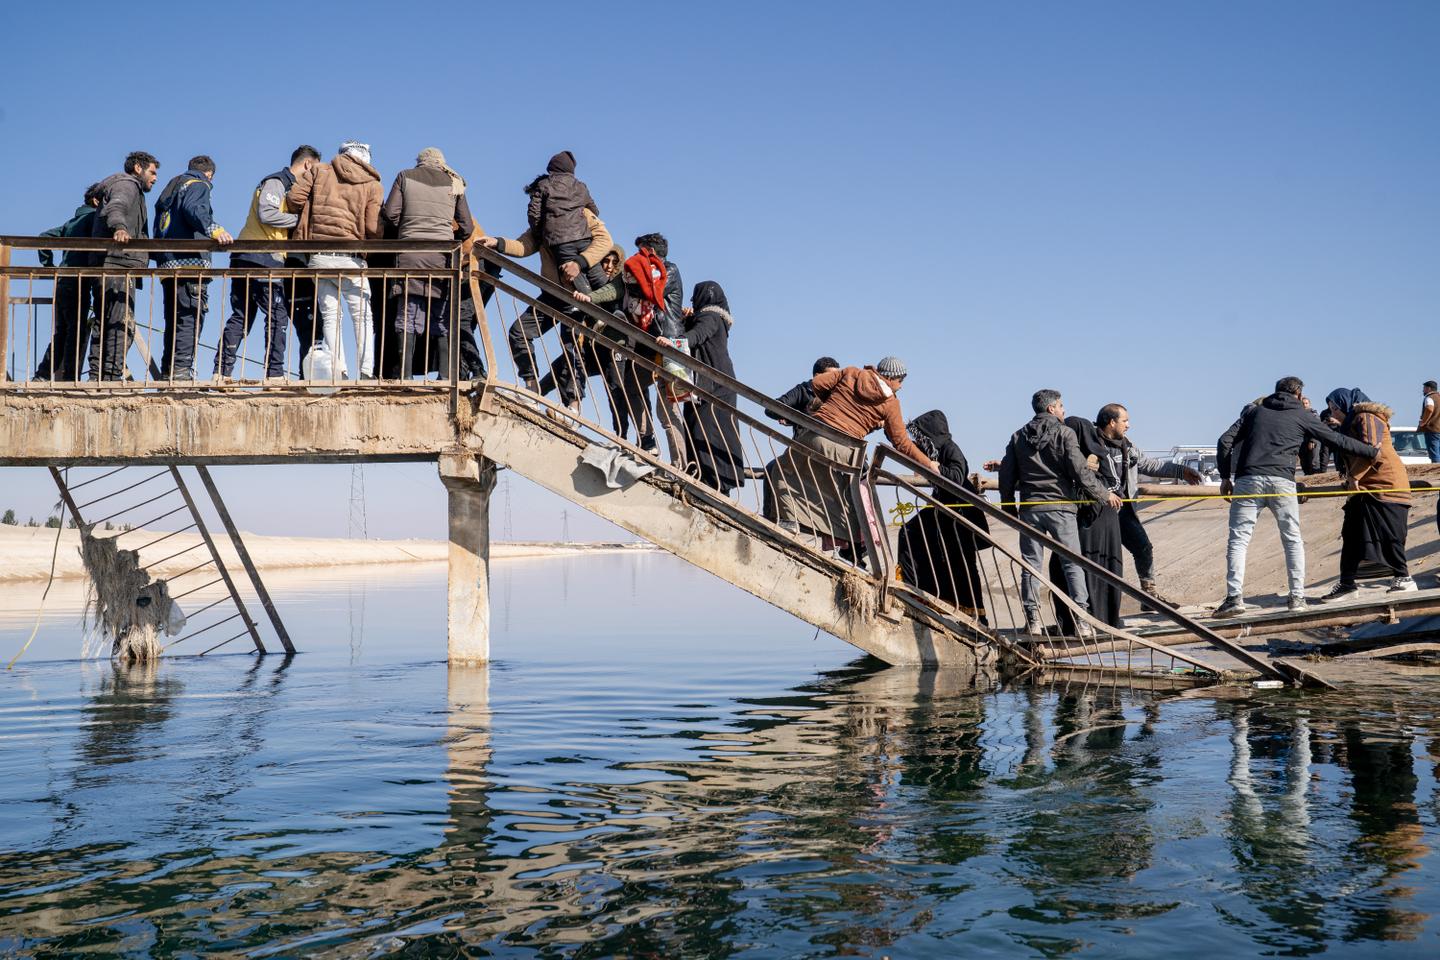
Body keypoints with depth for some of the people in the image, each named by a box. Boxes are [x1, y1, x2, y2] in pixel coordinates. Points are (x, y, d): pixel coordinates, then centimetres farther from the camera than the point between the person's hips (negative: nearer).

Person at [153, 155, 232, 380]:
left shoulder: (172, 187, 31)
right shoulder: (198, 185, 5)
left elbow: (158, 229, 27)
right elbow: (193, 209, -18)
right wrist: (214, 229, -32)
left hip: (167, 265, 9)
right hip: (190, 261, -9)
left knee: (175, 323, 11)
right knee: (191, 319, -13)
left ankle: (167, 374, 8)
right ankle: (181, 371, -22)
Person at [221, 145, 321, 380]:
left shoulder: (288, 186, 25)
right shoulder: (276, 182, -5)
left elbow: (284, 228, 22)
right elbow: (266, 214, -20)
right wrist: (300, 219, -12)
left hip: (246, 259, 10)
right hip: (261, 258, -10)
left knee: (241, 317, 7)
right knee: (278, 316, -7)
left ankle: (221, 372, 6)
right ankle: (274, 373, -6)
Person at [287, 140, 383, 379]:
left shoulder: (319, 171, 11)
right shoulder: (372, 184, 4)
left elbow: (294, 198, 1)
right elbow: (373, 228, -6)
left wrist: (312, 213, 20)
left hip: (318, 257, 2)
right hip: (350, 259, -2)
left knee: (330, 315, 9)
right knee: (363, 316, 7)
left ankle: (338, 370, -2)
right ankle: (366, 371, -3)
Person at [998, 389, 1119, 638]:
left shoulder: (1018, 437, 10)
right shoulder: (1064, 433, -4)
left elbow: (1006, 475, 9)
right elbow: (1079, 471, -11)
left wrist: (1009, 507, 19)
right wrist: (1104, 494, -1)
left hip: (1029, 507, 4)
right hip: (1060, 506, -4)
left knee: (1030, 564, 7)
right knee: (1073, 564, 1)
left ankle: (1033, 620, 6)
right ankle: (1082, 622, -3)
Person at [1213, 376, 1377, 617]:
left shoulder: (1254, 410, 20)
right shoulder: (1301, 416, 16)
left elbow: (1225, 441, 12)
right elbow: (1337, 441, 18)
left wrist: (1225, 476, 16)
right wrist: (1373, 452, 29)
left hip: (1248, 480, 1)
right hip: (1282, 482, -1)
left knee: (1238, 539, 1)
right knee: (1293, 540, 14)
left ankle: (1234, 597, -10)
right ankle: (1297, 597, 11)